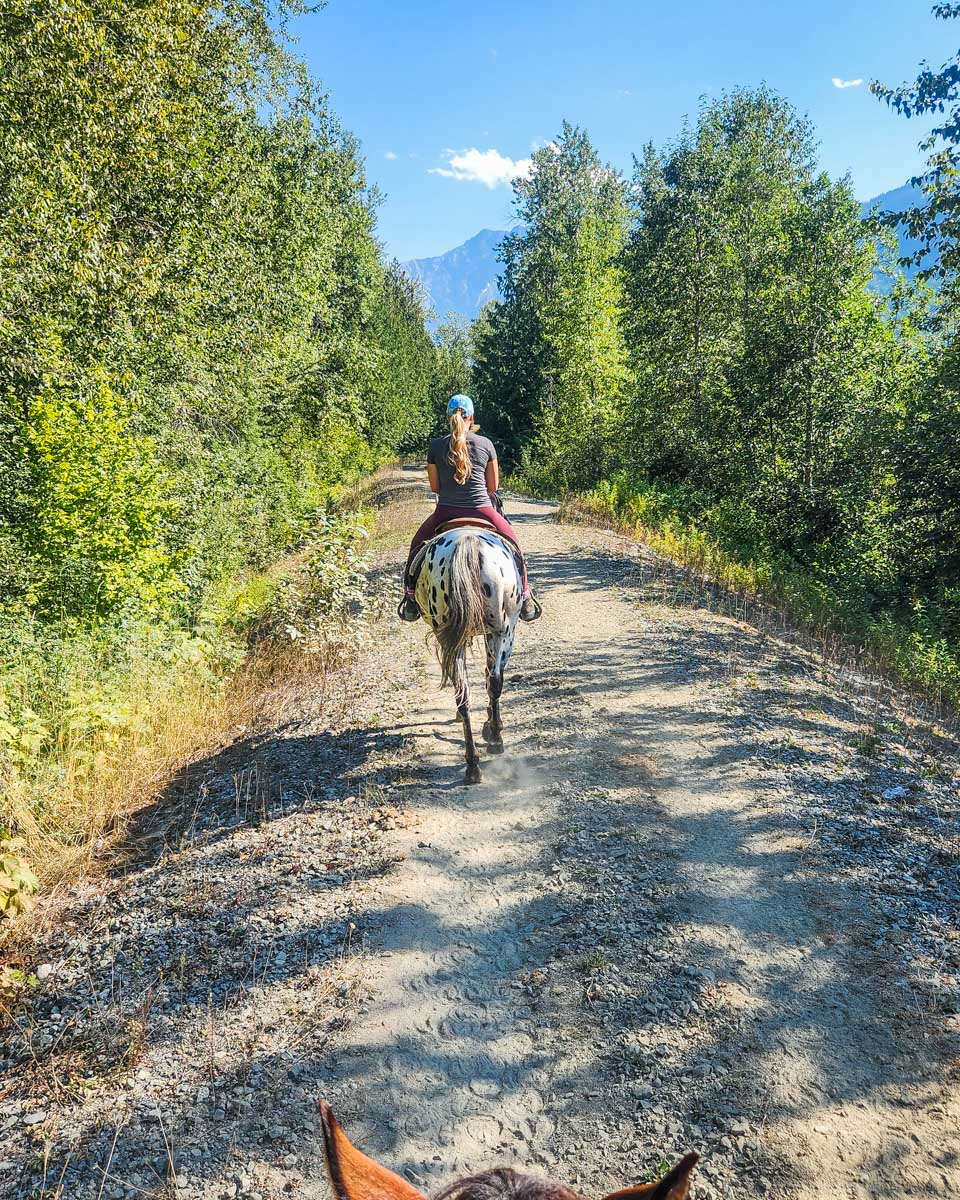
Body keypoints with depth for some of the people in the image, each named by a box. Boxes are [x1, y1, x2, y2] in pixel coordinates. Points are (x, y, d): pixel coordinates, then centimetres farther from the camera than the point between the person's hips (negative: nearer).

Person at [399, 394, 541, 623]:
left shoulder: (436, 446, 0)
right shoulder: (486, 444, 1)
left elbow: (435, 487, 5)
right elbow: (493, 486, 5)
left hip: (445, 512, 0)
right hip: (482, 510, 0)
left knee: (417, 546, 26)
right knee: (513, 544, 24)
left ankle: (411, 599, 26)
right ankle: (525, 598, 25)